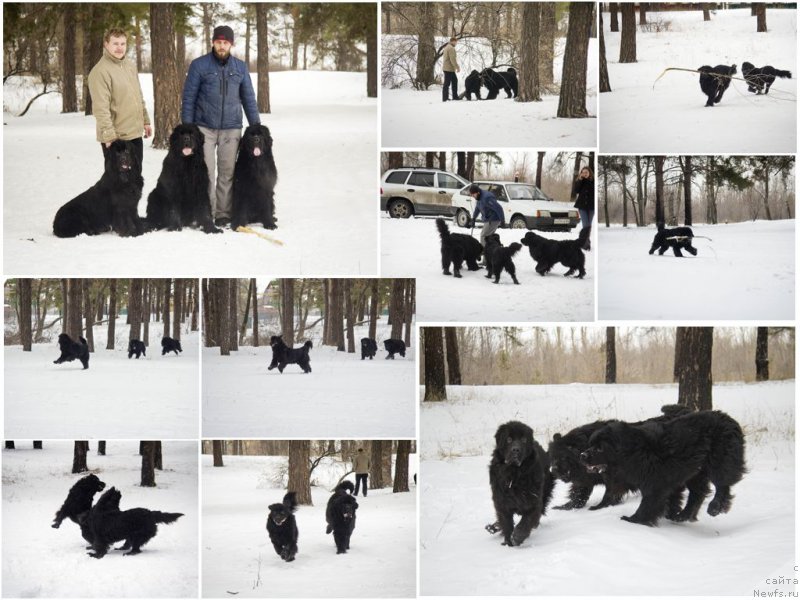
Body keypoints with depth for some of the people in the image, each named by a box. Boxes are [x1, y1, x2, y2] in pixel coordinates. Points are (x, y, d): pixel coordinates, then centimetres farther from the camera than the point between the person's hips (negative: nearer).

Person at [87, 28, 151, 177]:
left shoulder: (130, 66, 12)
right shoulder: (100, 71, -15)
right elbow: (101, 108, -20)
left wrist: (145, 120, 19)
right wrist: (109, 136, -23)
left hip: (135, 134, 8)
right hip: (115, 138, -8)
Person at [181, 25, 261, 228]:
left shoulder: (240, 67, 9)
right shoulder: (199, 65, 0)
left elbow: (248, 97, 14)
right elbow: (188, 97, 2)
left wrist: (256, 126, 9)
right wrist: (187, 127, -3)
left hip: (231, 129, 2)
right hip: (205, 128, -2)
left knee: (227, 173, 3)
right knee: (206, 172, -5)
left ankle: (223, 214, 9)